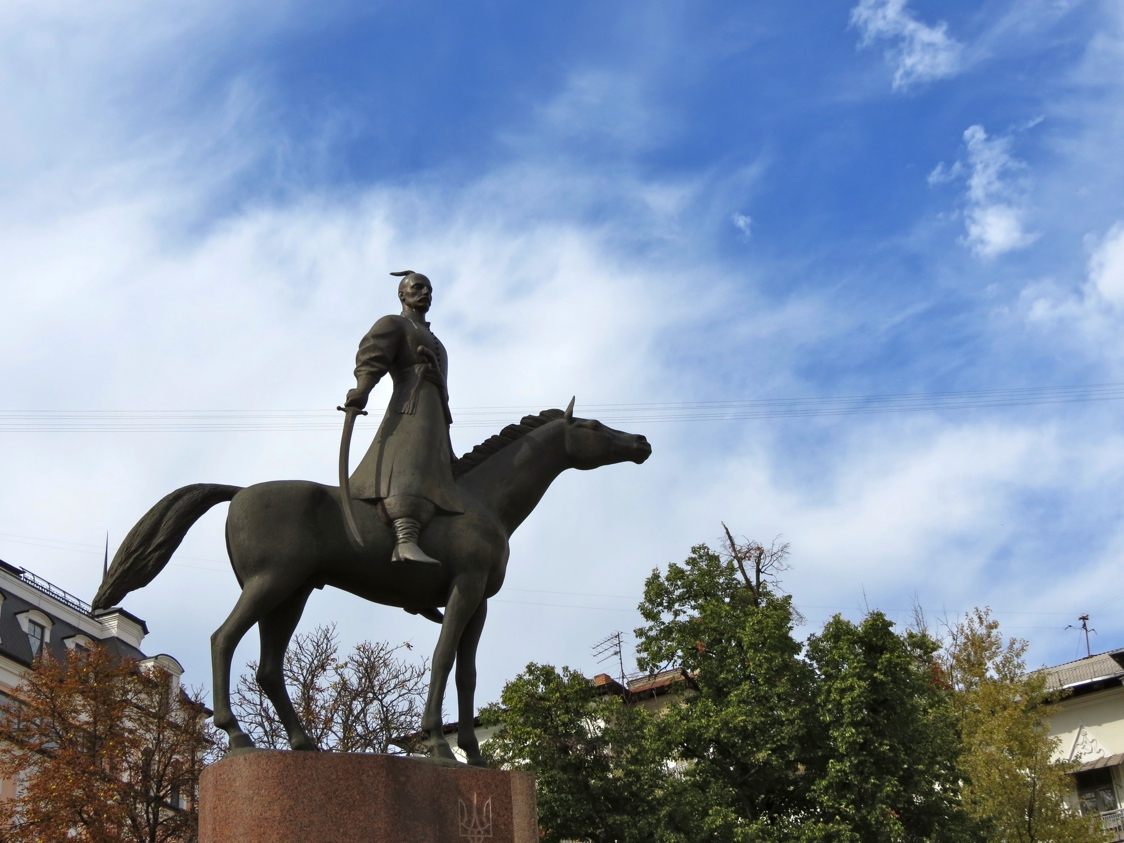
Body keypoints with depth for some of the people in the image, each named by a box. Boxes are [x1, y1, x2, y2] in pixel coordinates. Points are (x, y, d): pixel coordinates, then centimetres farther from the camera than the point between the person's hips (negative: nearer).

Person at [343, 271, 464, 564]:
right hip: (411, 407, -10)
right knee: (410, 467, -27)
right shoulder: (393, 325, 10)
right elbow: (371, 356, -10)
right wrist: (362, 390, -29)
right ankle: (406, 542, -48)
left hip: (435, 419, 10)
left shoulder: (431, 339, 36)